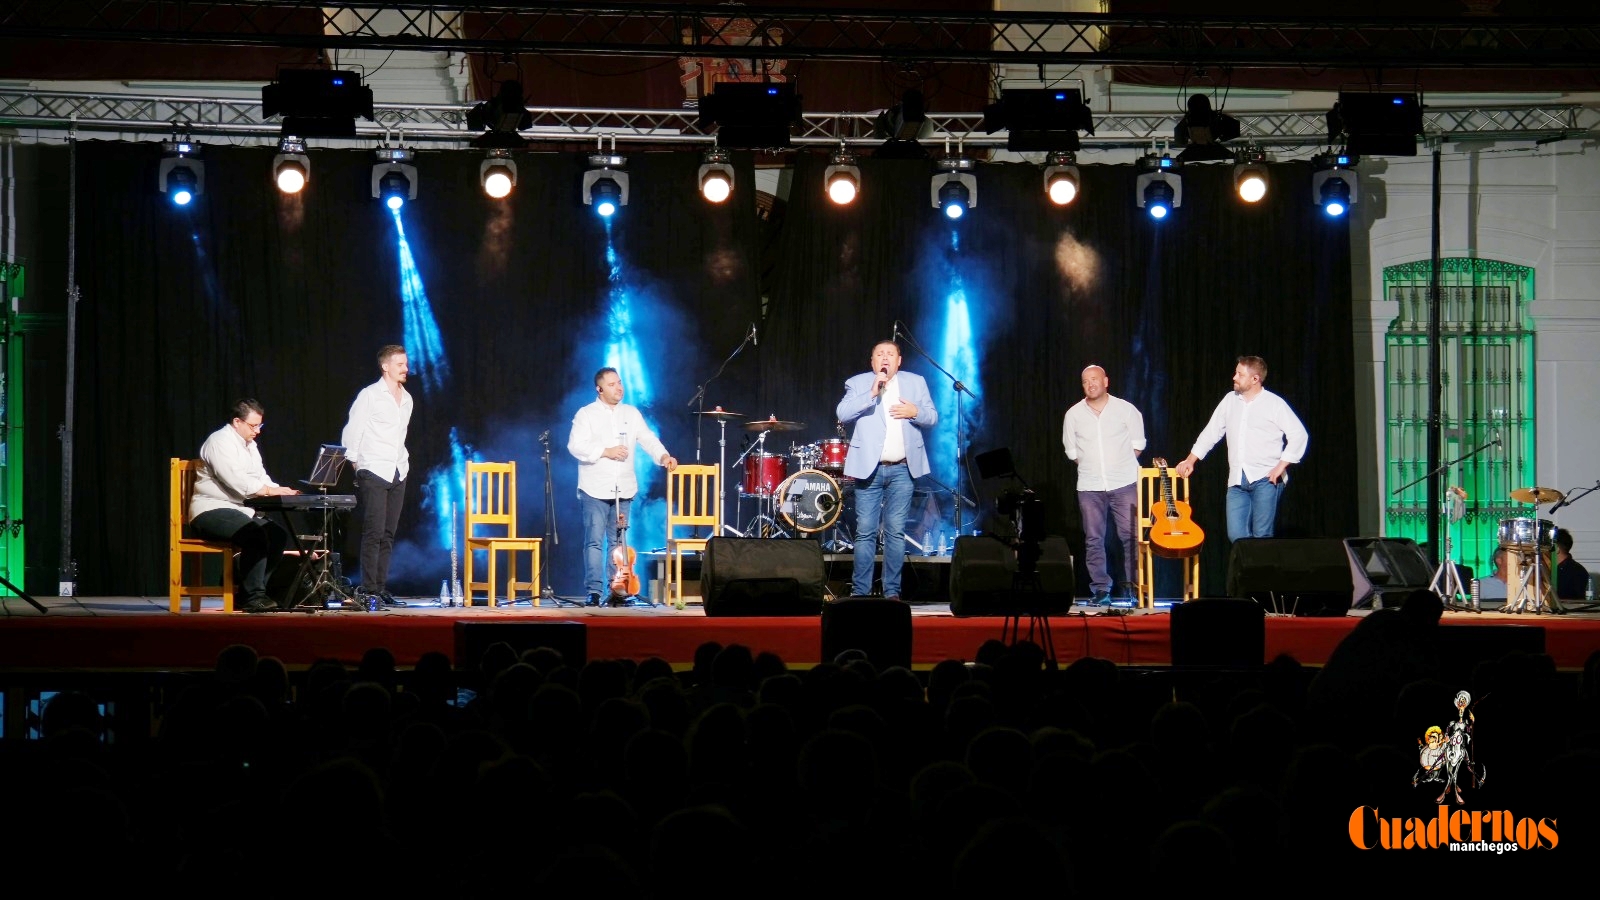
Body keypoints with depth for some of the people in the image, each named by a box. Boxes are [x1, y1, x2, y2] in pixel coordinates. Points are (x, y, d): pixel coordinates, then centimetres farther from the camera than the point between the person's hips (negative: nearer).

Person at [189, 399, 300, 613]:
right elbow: (238, 482, -23)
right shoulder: (220, 442, -12)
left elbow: (260, 479, 15)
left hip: (240, 510, 10)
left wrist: (280, 491, -5)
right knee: (256, 535, -31)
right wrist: (272, 491, -23)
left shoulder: (250, 446, 20)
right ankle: (254, 596, -26)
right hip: (211, 512, -10)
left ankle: (252, 591, -5)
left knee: (279, 535, -8)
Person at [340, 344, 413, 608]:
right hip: (373, 473, -6)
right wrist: (353, 463, -5)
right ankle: (368, 590, -10)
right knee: (374, 532, -11)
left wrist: (404, 462, 15)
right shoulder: (370, 395, -6)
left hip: (397, 475, 6)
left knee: (387, 535, 6)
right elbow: (351, 432, -5)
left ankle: (381, 589, 9)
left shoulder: (406, 399, 14)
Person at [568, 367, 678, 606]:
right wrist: (605, 452, -16)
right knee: (594, 541, -6)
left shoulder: (631, 414, 14)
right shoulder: (586, 414, 1)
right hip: (595, 490, -4)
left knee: (617, 542, 5)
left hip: (623, 489, 4)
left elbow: (648, 439, 7)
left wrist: (663, 456, -11)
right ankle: (594, 591, -6)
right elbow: (575, 446, -9)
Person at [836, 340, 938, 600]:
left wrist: (915, 412, -11)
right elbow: (842, 414, -8)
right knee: (865, 532, -3)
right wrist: (871, 393, -17)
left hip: (902, 469, 2)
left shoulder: (916, 382, 12)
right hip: (869, 468, -1)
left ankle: (892, 591, 6)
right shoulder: (857, 383, 5)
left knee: (896, 532, 1)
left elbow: (933, 418, 11)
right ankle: (860, 592, 2)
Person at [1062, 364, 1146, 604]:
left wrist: (1121, 465, 4)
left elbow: (1137, 444, 8)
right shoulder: (1074, 414, 5)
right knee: (1093, 539, 0)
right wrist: (1090, 465, 7)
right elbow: (1071, 451, 13)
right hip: (1090, 486, 2)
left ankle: (1129, 586, 3)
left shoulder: (1125, 409, 1)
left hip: (1124, 483, -2)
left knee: (1130, 536, -5)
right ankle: (1100, 589, 3)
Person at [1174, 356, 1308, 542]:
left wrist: (1281, 466, -11)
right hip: (1237, 480, 5)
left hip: (1265, 479, -5)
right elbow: (1211, 432, 19)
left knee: (1261, 535, -7)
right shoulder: (1230, 400, 13)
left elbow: (1298, 434, -6)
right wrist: (1191, 460, 15)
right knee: (1236, 535, -3)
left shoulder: (1274, 404, -3)